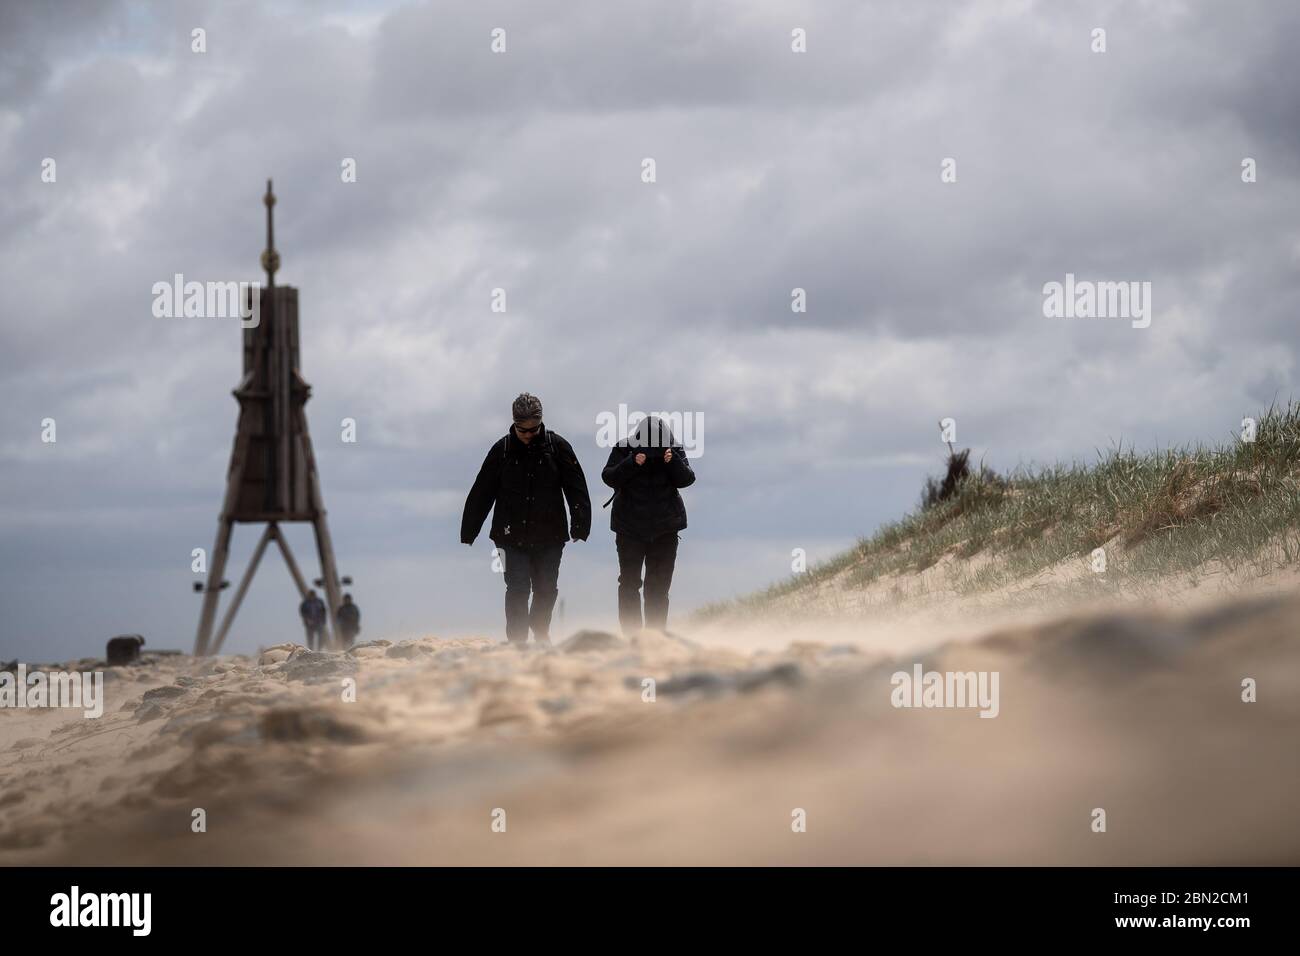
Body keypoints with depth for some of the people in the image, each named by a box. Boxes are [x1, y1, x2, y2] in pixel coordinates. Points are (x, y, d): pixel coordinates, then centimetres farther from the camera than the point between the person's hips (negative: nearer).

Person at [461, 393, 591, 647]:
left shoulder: (557, 447, -1)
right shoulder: (501, 450, -1)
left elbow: (577, 490, -1)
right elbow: (481, 493, 4)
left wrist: (580, 526, -10)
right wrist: (468, 532, 4)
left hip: (549, 536, 1)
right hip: (512, 537, -1)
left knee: (546, 589, 10)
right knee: (517, 590, -9)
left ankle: (540, 631, 37)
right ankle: (517, 643, -4)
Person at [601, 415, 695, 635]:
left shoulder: (674, 450, -3)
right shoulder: (624, 449, -9)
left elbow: (686, 479, -10)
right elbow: (609, 477, -15)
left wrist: (673, 462, -28)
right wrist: (632, 464, -30)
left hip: (665, 527, 1)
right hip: (630, 527, -1)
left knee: (659, 584, 4)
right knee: (629, 582, -3)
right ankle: (630, 635, 0)